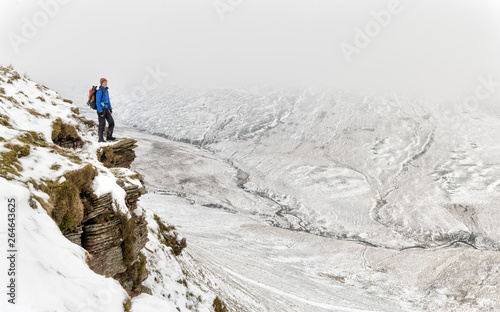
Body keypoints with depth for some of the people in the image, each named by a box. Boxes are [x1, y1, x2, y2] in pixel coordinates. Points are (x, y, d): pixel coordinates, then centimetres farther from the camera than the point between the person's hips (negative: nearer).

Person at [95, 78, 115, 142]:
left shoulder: (106, 91, 10)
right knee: (102, 124, -3)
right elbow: (97, 102, -17)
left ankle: (109, 136, 13)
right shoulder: (99, 92, -15)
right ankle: (101, 139, 7)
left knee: (111, 122, 3)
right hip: (101, 110, -8)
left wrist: (110, 109, 14)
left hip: (106, 109, 8)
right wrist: (100, 112, -20)